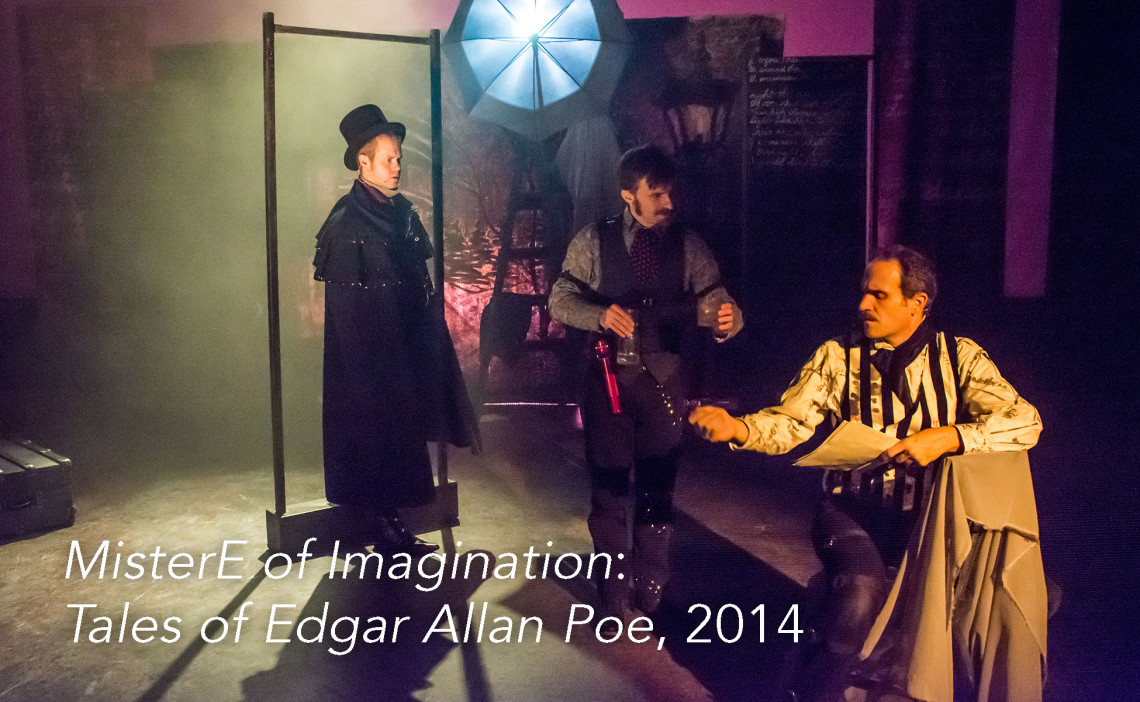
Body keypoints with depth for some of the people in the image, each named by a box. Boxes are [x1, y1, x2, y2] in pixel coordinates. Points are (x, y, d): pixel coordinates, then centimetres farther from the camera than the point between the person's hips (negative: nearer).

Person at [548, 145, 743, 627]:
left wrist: (726, 318, -31)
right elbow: (561, 299, -2)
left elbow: (714, 303, -7)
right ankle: (613, 594, 25)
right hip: (609, 377, -1)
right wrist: (600, 314, -22)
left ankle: (651, 590, 31)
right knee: (609, 486, 7)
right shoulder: (593, 241, -2)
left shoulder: (688, 246, 0)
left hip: (664, 380, 1)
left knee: (657, 486, 11)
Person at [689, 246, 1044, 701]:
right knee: (862, 588, -31)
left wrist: (948, 437, -21)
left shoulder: (958, 356, 5)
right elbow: (791, 422, -1)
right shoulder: (838, 357, 7)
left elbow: (1026, 421, -5)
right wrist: (737, 428, -21)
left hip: (932, 509, 2)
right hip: (853, 508, -1)